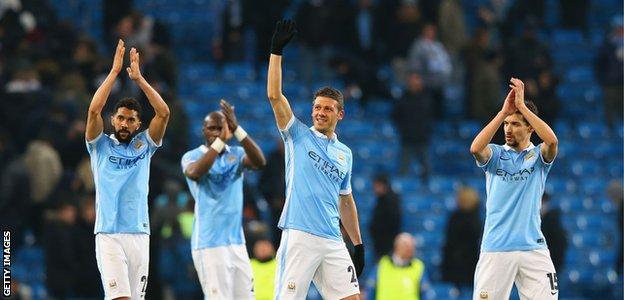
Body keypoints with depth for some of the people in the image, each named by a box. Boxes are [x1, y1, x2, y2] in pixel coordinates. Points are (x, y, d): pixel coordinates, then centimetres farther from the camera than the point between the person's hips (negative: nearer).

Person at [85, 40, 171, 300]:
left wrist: (138, 78, -4)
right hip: (109, 235, -3)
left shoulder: (144, 146, 12)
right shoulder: (101, 146, 7)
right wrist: (115, 71, -8)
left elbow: (163, 113, 0)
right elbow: (94, 111, -8)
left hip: (139, 234, 3)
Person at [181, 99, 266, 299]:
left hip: (237, 242, 5)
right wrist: (220, 141, -30)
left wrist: (237, 129, -24)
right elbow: (195, 173, -25)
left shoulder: (236, 155, 9)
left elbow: (260, 162, -13)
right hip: (209, 243, -5)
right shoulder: (192, 156, -1)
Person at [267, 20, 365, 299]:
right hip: (299, 237, -4)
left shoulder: (345, 154, 17)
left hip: (333, 242, 5)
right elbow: (274, 95, -6)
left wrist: (358, 244, 21)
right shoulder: (299, 135, 6)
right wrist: (276, 51, -13)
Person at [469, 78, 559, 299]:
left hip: (533, 247, 0)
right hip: (495, 249, 0)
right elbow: (475, 148, -14)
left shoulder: (539, 156, 8)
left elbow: (551, 141, -15)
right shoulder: (496, 154, 9)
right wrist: (504, 111, -16)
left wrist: (522, 106, -15)